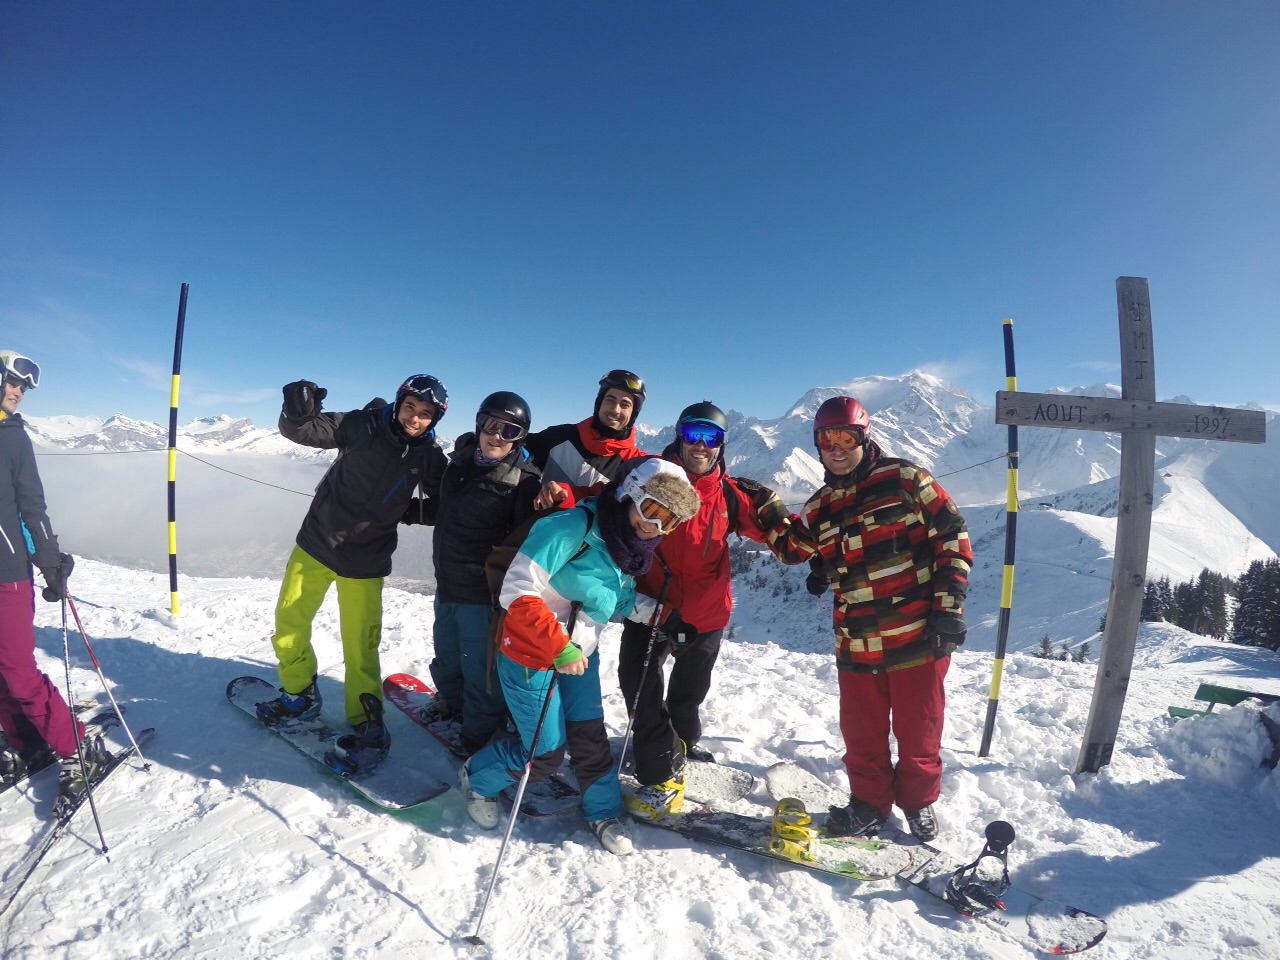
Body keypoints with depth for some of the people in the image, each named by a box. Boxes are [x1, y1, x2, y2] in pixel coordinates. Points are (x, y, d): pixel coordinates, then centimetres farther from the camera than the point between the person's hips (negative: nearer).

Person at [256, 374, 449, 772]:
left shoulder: (429, 456, -8)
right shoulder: (363, 426, -11)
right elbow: (300, 430, -10)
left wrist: (411, 510, -11)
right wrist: (298, 409, -28)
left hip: (365, 560, -2)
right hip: (317, 541, 2)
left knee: (359, 646, -2)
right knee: (288, 621, 13)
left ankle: (367, 726, 13)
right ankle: (299, 694, 36)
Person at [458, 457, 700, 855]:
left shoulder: (629, 546, -2)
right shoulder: (574, 527, -28)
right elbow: (518, 592, -31)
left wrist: (654, 611, -4)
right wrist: (559, 649, -30)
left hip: (579, 655, 7)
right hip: (531, 655, -7)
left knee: (590, 736, 13)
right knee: (546, 753, 4)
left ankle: (604, 812, 38)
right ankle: (477, 779, 33)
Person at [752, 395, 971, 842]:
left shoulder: (904, 479, -6)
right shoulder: (821, 507, 9)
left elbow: (953, 537, -6)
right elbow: (792, 549, 19)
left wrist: (948, 606, -10)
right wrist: (767, 509, 6)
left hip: (919, 636, -3)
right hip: (856, 644, 4)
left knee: (918, 730, 13)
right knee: (862, 735, 15)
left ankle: (918, 800, 39)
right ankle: (869, 802, 38)